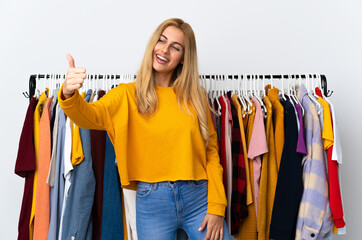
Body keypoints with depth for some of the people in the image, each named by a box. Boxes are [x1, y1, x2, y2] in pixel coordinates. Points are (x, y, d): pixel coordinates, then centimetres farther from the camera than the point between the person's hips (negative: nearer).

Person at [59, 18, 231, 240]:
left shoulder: (195, 97, 6)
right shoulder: (128, 94, 3)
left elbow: (211, 152, 5)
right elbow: (90, 116, -14)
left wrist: (216, 207, -3)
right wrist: (69, 95, -36)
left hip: (198, 197, 2)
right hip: (152, 201, -1)